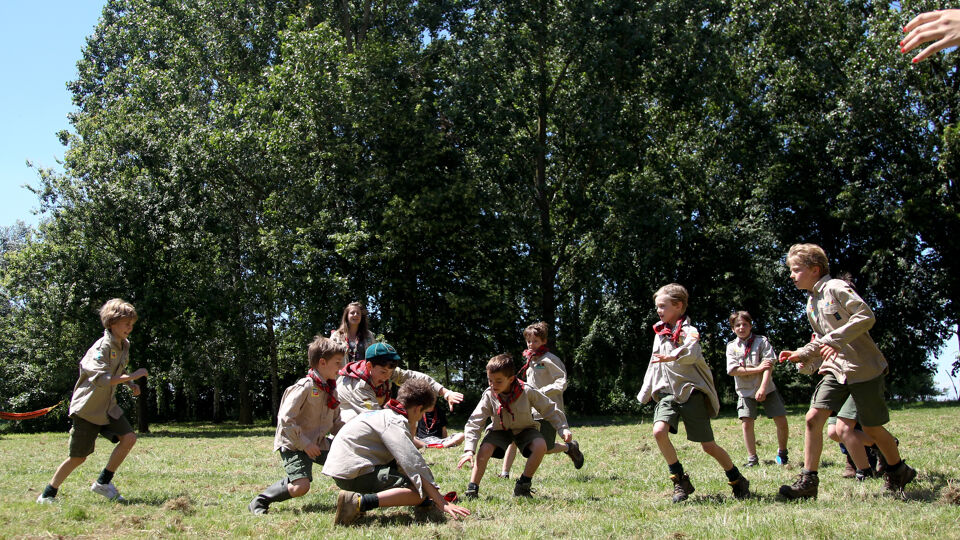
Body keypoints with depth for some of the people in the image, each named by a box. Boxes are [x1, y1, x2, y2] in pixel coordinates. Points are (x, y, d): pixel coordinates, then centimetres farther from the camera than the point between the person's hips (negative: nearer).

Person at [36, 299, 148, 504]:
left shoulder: (125, 345, 7)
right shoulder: (102, 347, -20)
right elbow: (102, 379, -33)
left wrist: (130, 385, 6)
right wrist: (132, 377, -30)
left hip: (108, 407, 7)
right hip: (87, 409, -7)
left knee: (129, 438, -10)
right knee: (78, 457, 0)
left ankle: (103, 483, 5)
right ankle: (47, 494, 19)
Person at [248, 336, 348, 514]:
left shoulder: (331, 389, 9)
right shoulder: (304, 387, -18)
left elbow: (335, 423, 15)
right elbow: (285, 419, -23)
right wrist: (304, 444, -22)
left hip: (318, 443, 8)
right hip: (293, 444, -8)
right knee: (301, 486, -23)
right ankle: (259, 503, -3)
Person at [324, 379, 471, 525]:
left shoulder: (386, 414, 19)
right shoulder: (395, 422, -12)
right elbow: (415, 464, -20)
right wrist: (442, 503, -21)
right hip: (352, 473, -10)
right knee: (420, 492, -19)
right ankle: (359, 502, -30)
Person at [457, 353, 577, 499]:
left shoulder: (527, 392, -23)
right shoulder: (489, 395, -20)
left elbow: (550, 410, -10)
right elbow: (474, 423, -19)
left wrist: (563, 429, -21)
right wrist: (469, 450, -29)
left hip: (524, 429, 0)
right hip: (500, 430, 0)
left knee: (541, 446, -30)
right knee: (484, 449, -29)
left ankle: (523, 485, -10)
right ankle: (472, 490, -16)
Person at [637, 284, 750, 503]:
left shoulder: (688, 331, -9)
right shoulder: (660, 333, 13)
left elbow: (692, 353, -32)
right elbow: (655, 364, 25)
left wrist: (674, 356, -52)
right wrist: (646, 390, 26)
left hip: (691, 392, -5)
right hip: (668, 392, 5)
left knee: (708, 445, -1)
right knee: (659, 431, -20)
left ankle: (738, 481, 24)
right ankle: (680, 481, -5)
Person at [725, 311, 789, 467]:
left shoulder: (762, 341, -2)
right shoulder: (732, 347, 3)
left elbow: (769, 366, -12)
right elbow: (733, 370, -8)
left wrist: (763, 388, -23)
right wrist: (757, 369, -15)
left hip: (766, 389, -1)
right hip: (746, 391, 1)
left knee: (781, 421, -5)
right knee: (746, 423, -8)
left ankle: (782, 453, 17)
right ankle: (752, 458, 4)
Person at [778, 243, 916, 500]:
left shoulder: (836, 287, -10)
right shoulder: (811, 304, 14)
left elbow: (866, 316, -21)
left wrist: (835, 339, -25)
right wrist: (801, 354, 11)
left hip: (863, 368, -7)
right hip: (835, 369, 7)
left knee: (871, 428, 4)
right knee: (813, 418, -9)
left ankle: (898, 471, 31)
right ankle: (808, 480, -6)